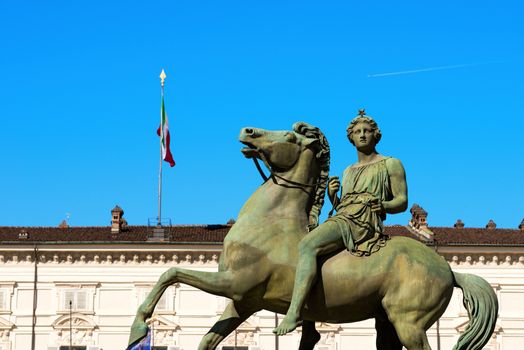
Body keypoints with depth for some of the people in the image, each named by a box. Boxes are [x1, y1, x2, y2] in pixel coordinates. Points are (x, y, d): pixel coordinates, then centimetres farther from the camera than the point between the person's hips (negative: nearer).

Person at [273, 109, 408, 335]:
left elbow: (402, 202, 4)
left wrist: (383, 205, -17)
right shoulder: (348, 172, 29)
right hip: (343, 217, 9)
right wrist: (332, 196, 6)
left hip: (365, 222, -9)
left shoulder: (391, 165, 10)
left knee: (307, 246, -32)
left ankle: (293, 314, -45)